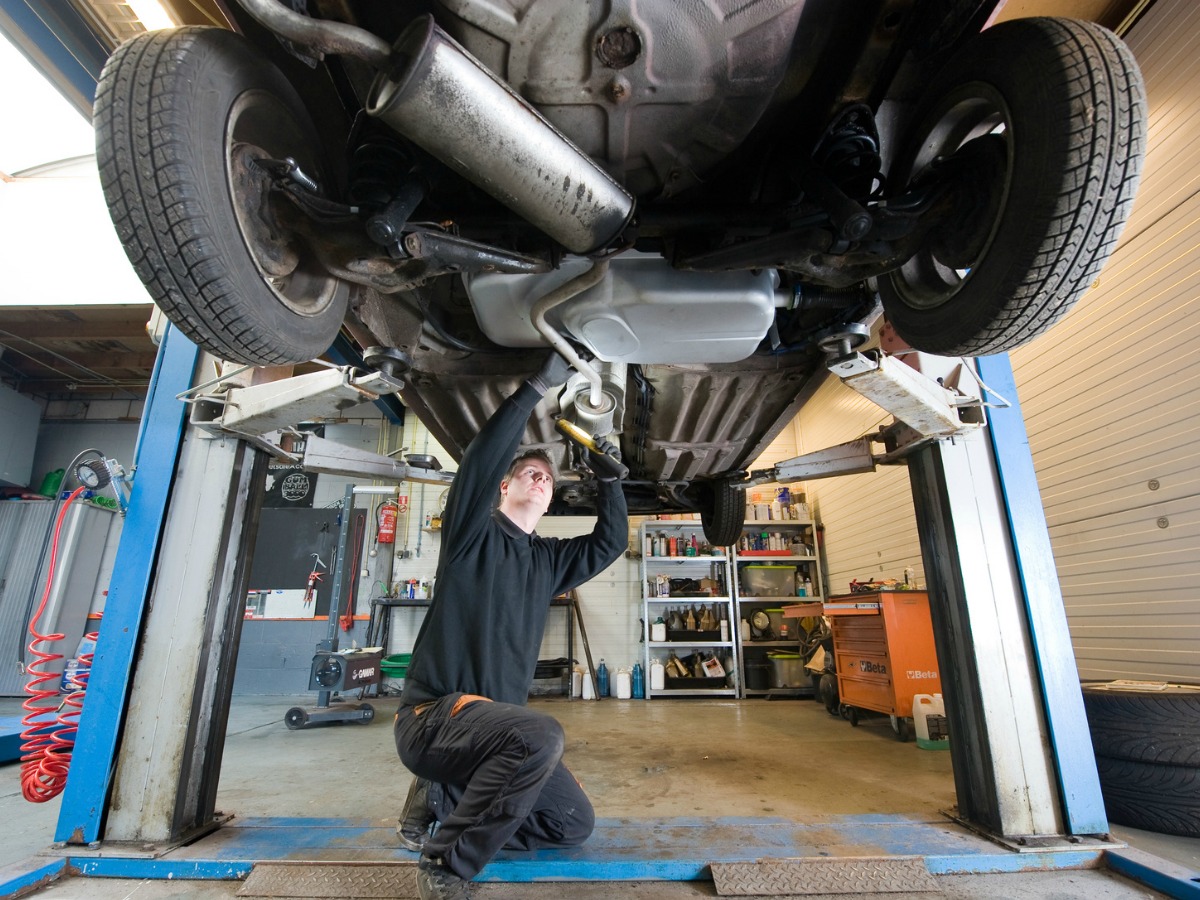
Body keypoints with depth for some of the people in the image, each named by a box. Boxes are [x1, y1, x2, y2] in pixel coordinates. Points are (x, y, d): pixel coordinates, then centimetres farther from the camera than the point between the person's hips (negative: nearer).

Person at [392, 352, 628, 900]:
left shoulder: (548, 560, 13)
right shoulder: (473, 535, -5)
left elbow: (611, 542, 14)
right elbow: (480, 462, -22)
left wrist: (607, 477, 3)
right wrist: (537, 387, -23)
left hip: (495, 721, 7)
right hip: (433, 714, -7)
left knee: (575, 823, 7)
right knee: (541, 735, -35)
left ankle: (440, 802, 14)